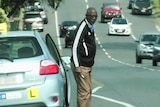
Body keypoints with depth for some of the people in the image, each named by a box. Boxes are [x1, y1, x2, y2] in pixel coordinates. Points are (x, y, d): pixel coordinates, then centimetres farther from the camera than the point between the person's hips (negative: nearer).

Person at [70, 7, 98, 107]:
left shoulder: (90, 28, 13)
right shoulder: (83, 27, -17)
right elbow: (75, 47, -21)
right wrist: (77, 66, -24)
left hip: (87, 66, 10)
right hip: (81, 66, -10)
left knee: (88, 91, 13)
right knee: (84, 92, -11)